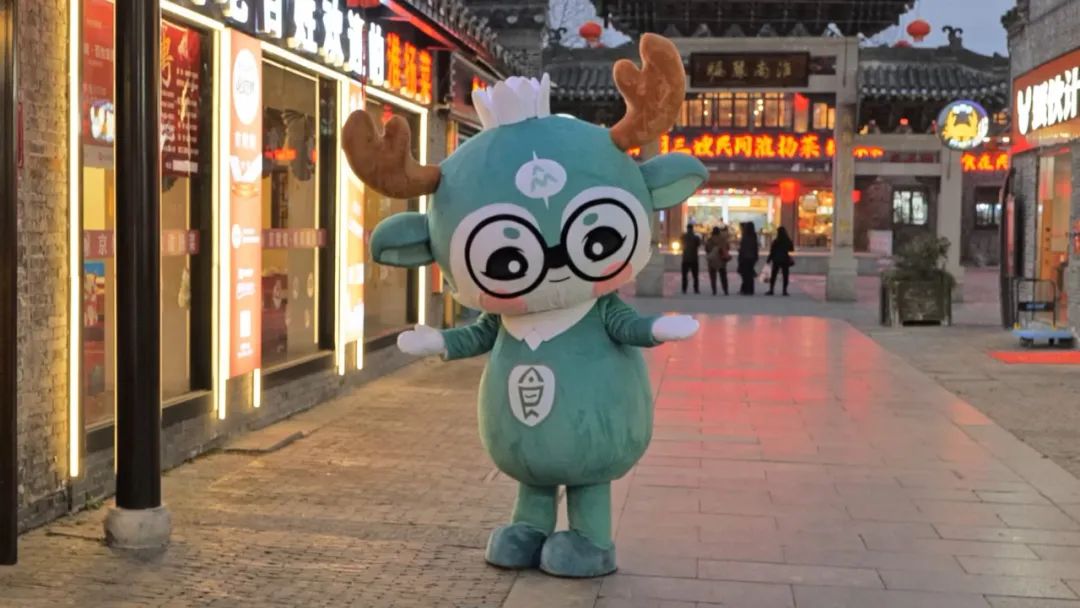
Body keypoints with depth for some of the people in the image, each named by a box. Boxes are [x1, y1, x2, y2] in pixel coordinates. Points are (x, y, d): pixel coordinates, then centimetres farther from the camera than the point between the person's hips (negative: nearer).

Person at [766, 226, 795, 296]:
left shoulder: (776, 241, -10)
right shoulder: (788, 241, -3)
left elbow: (772, 251, -7)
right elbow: (791, 249, 12)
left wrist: (769, 259, 2)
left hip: (776, 260, -1)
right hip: (785, 260, 1)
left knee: (773, 276, 5)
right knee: (785, 276, 5)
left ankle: (771, 290, 2)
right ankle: (785, 290, 1)